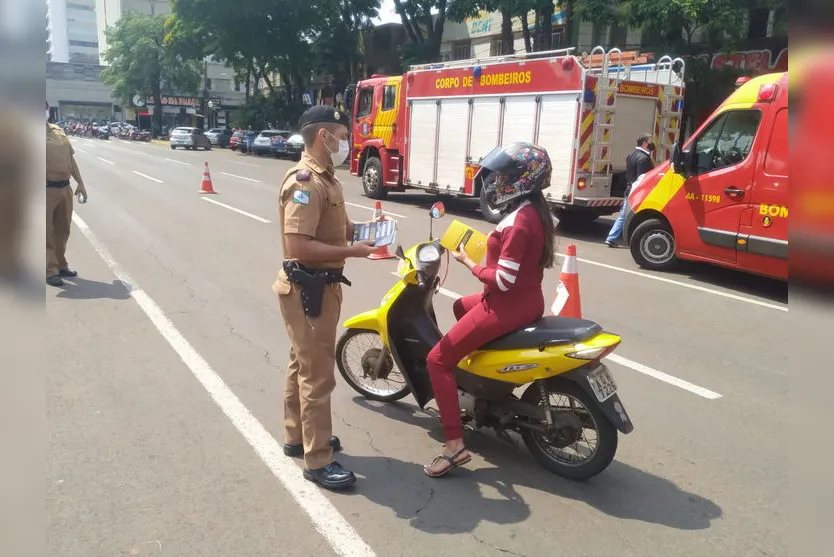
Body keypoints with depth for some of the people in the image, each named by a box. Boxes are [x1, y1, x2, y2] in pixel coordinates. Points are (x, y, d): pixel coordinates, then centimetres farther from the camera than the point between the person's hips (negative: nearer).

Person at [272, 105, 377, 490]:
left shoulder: (325, 178, 12)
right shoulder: (305, 182, -21)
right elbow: (299, 246, -29)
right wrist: (352, 251, -23)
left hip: (321, 285, 11)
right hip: (308, 289, -11)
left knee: (302, 364, 20)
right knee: (317, 374, -3)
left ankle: (297, 436, 36)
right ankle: (318, 461, 8)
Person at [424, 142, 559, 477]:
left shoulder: (517, 221, -23)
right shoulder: (537, 212, 7)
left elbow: (502, 280, -25)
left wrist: (468, 262, -11)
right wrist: (490, 244, 8)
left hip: (508, 307, -10)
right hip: (528, 299, 10)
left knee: (438, 360, -5)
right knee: (461, 306, 35)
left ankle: (455, 446, -8)